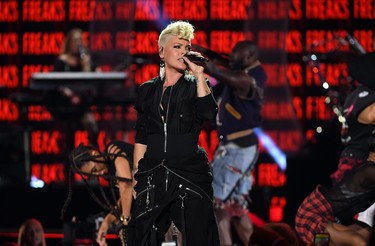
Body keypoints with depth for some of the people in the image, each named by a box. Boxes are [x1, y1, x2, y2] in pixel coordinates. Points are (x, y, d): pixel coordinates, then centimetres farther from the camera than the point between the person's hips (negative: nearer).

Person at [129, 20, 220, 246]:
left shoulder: (196, 85, 8)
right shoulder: (148, 90, 13)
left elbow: (209, 114, -14)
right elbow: (141, 138, 13)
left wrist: (199, 74, -12)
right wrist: (137, 175, 7)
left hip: (190, 174, -2)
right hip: (153, 175, 2)